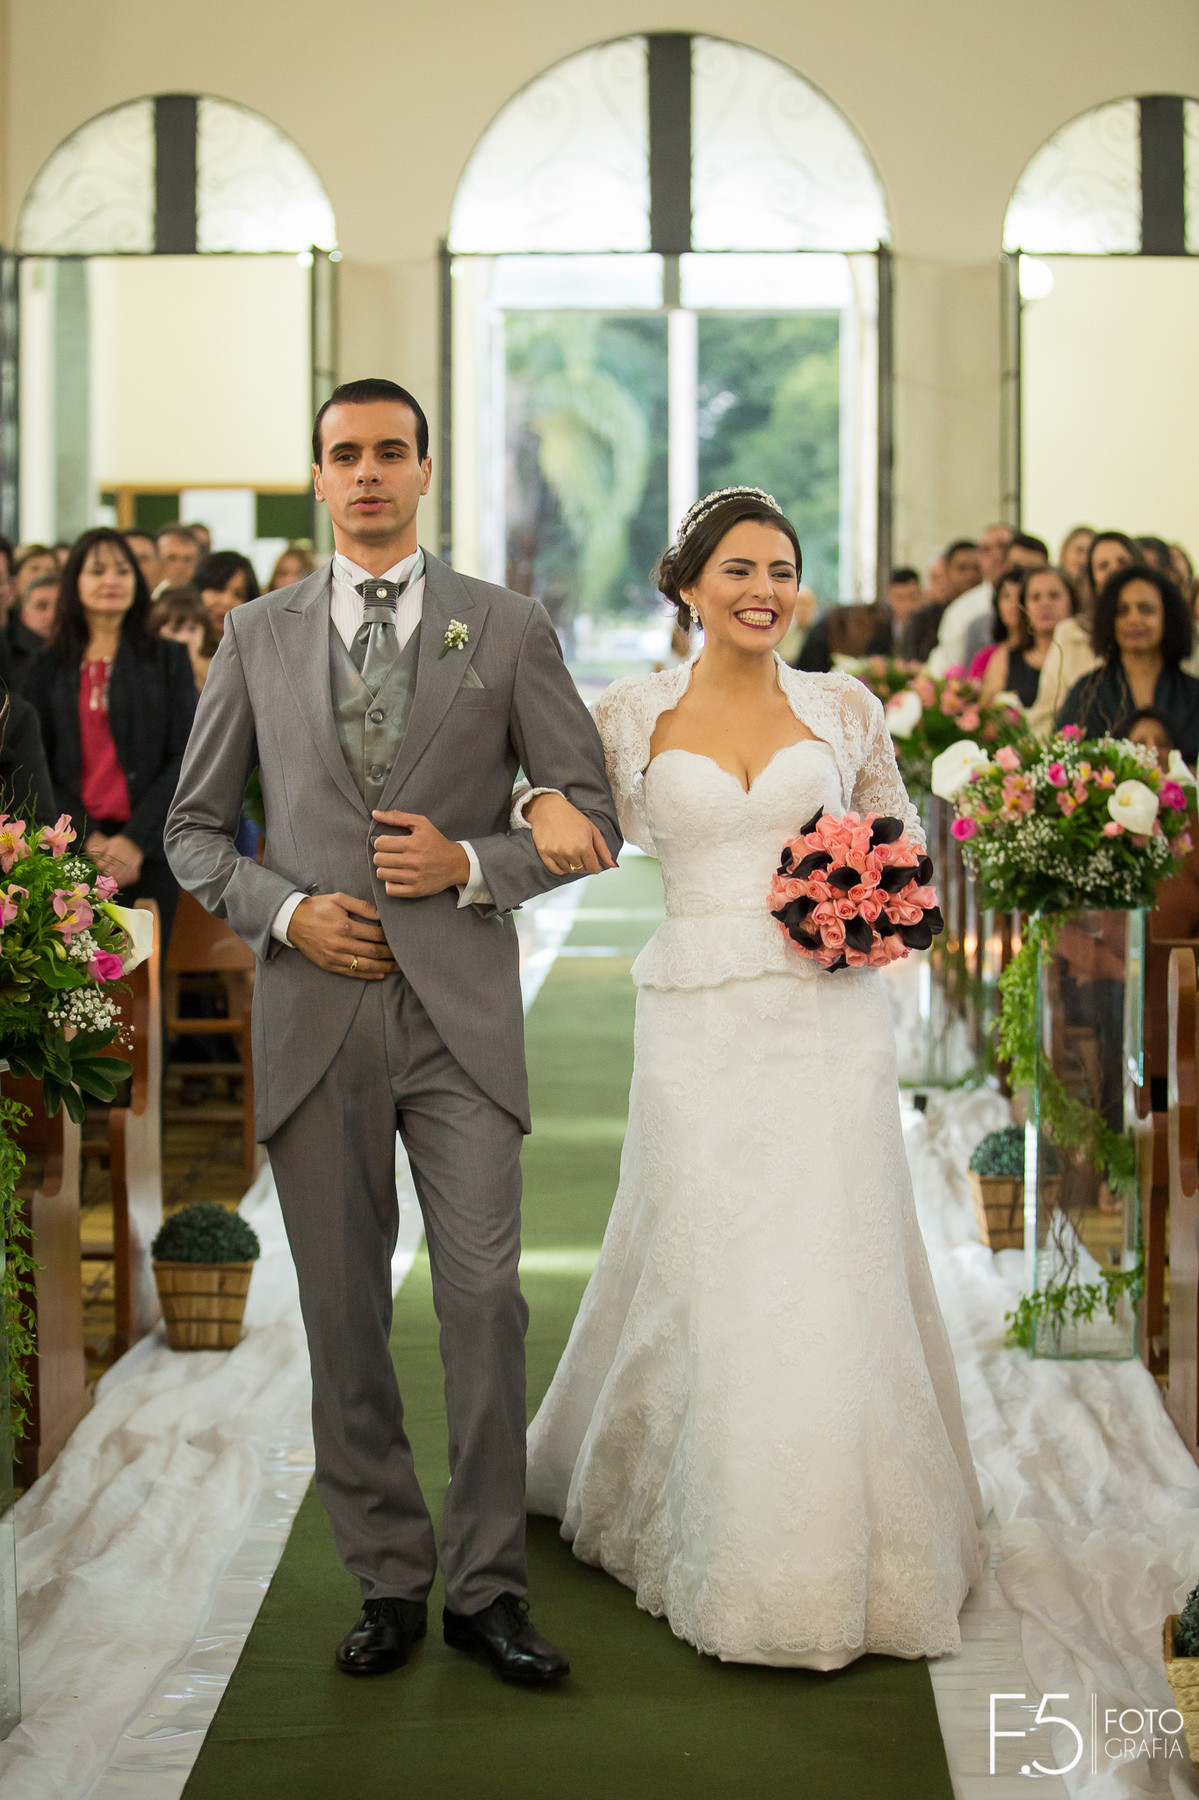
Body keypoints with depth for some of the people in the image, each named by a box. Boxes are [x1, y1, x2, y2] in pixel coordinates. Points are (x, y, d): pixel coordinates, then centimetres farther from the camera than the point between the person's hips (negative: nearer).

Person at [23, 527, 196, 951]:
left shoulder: (168, 660, 10)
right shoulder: (47, 669, 12)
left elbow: (186, 758, 2)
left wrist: (136, 841, -9)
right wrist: (89, 840, -9)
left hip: (147, 849, 0)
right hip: (72, 849, 0)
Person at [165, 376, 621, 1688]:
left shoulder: (509, 630, 5)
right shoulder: (258, 636, 9)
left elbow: (589, 819, 6)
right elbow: (194, 827, 11)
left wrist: (471, 866, -10)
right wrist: (285, 911, -6)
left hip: (459, 1006, -1)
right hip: (313, 1008, 2)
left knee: (484, 1296, -5)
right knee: (344, 1317, 6)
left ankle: (486, 1587, 7)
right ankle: (386, 1581, 18)